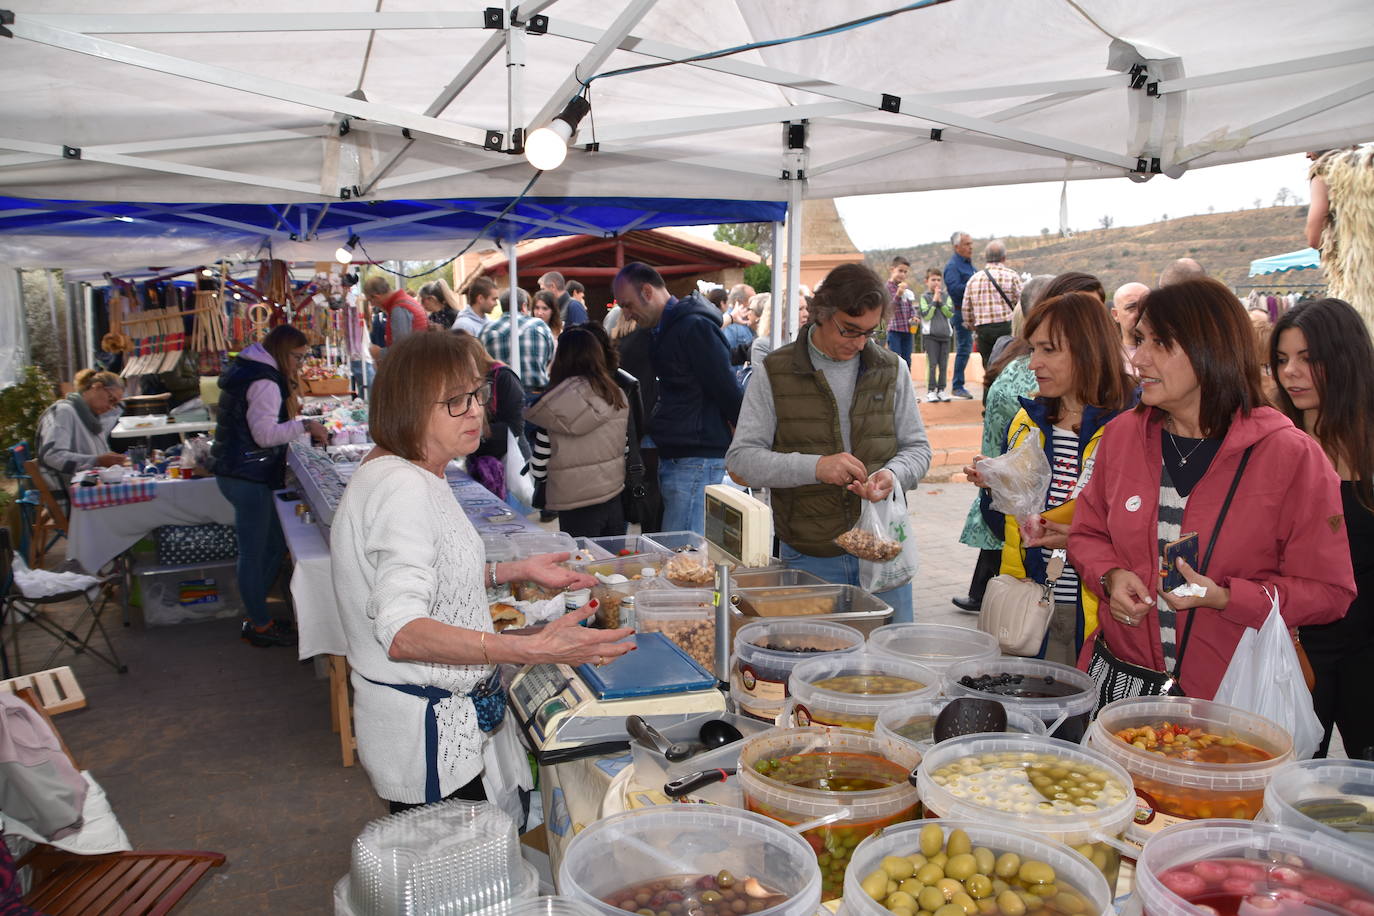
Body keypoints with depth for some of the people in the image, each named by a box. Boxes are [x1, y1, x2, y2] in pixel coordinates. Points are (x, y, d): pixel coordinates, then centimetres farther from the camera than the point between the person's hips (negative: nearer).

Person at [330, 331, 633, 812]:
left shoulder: (411, 474, 8)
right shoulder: (402, 488, -24)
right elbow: (402, 633, -34)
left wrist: (516, 570, 11)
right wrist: (534, 649, -42)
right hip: (428, 732, -10)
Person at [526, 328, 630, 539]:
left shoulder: (555, 406, -12)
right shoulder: (618, 397, 0)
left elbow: (538, 468, -7)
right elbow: (625, 448, 8)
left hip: (576, 504, -4)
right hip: (615, 498, 4)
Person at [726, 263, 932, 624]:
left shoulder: (892, 369, 5)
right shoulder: (774, 373, -4)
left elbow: (917, 448, 9)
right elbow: (740, 458, -9)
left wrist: (894, 473, -14)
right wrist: (814, 467, -22)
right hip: (809, 559, -2)